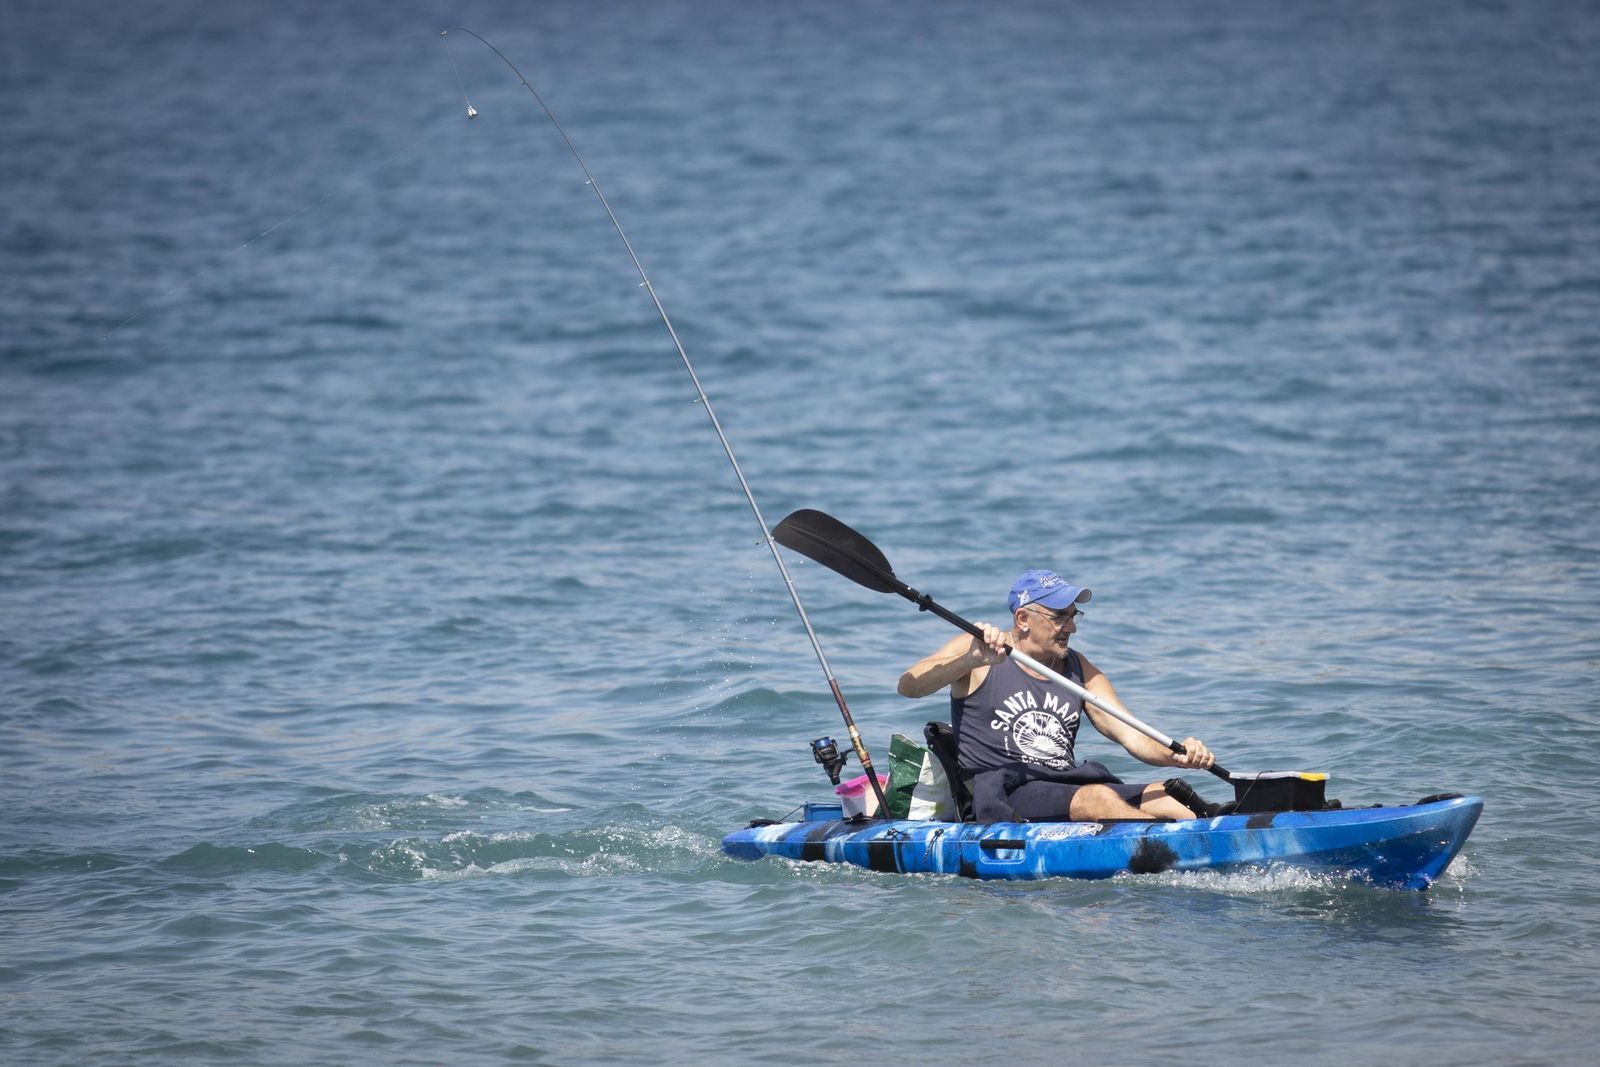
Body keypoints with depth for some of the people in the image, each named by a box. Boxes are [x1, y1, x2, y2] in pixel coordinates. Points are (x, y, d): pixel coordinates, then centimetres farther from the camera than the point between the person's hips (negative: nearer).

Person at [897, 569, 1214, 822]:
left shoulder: (1080, 670, 17)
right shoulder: (977, 652, 3)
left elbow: (1133, 737, 10)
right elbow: (908, 686, -11)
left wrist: (1178, 755, -12)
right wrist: (972, 659, -28)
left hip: (1067, 787, 6)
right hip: (1002, 799, -6)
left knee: (1165, 796, -17)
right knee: (1099, 798, -33)